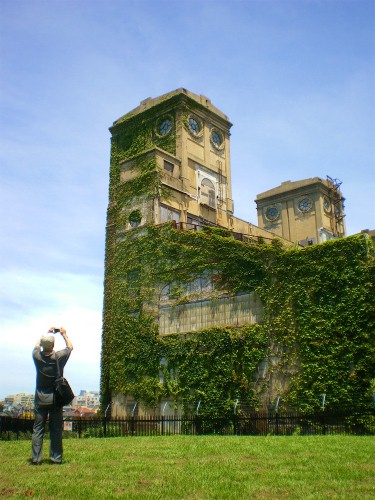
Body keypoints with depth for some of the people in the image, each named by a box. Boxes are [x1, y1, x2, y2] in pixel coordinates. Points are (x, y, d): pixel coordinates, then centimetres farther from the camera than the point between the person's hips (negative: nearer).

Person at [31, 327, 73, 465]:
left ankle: (36, 458, 4)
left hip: (40, 399, 1)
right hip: (56, 398, -1)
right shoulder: (59, 357, -12)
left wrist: (47, 333, 25)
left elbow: (37, 345, 16)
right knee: (56, 429, 5)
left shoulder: (37, 356, -9)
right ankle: (56, 458, 6)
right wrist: (64, 334, 22)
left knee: (38, 429, 5)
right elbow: (70, 347, 10)